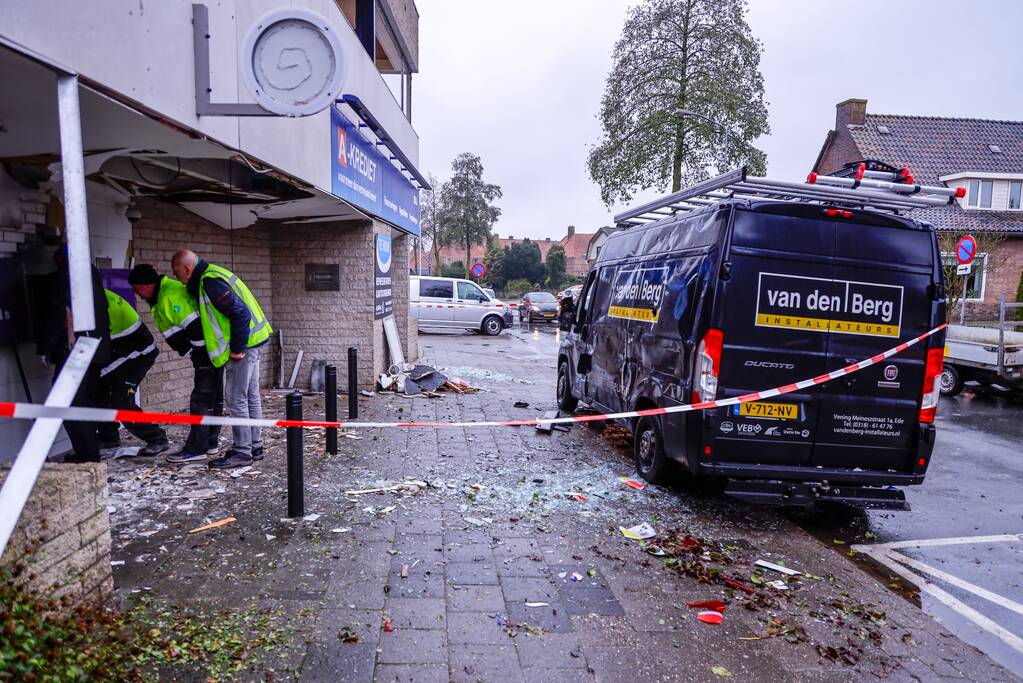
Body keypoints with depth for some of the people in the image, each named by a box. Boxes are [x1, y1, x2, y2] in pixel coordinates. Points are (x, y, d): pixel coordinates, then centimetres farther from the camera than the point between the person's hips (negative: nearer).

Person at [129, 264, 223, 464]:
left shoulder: (169, 297, -19)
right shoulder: (162, 295, 15)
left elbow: (195, 326, -26)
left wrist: (203, 355, -19)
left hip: (208, 353, -11)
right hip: (210, 351, 11)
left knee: (201, 401, -5)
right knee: (213, 398, 16)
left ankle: (196, 448, 3)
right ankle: (211, 442, 27)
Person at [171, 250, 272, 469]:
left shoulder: (210, 282, -18)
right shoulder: (210, 276, 14)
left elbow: (240, 313, -25)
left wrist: (237, 348, -19)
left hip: (244, 343, -10)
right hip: (252, 339, 10)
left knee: (236, 399, -4)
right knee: (250, 397, 15)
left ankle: (242, 452, 4)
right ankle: (255, 446, 25)